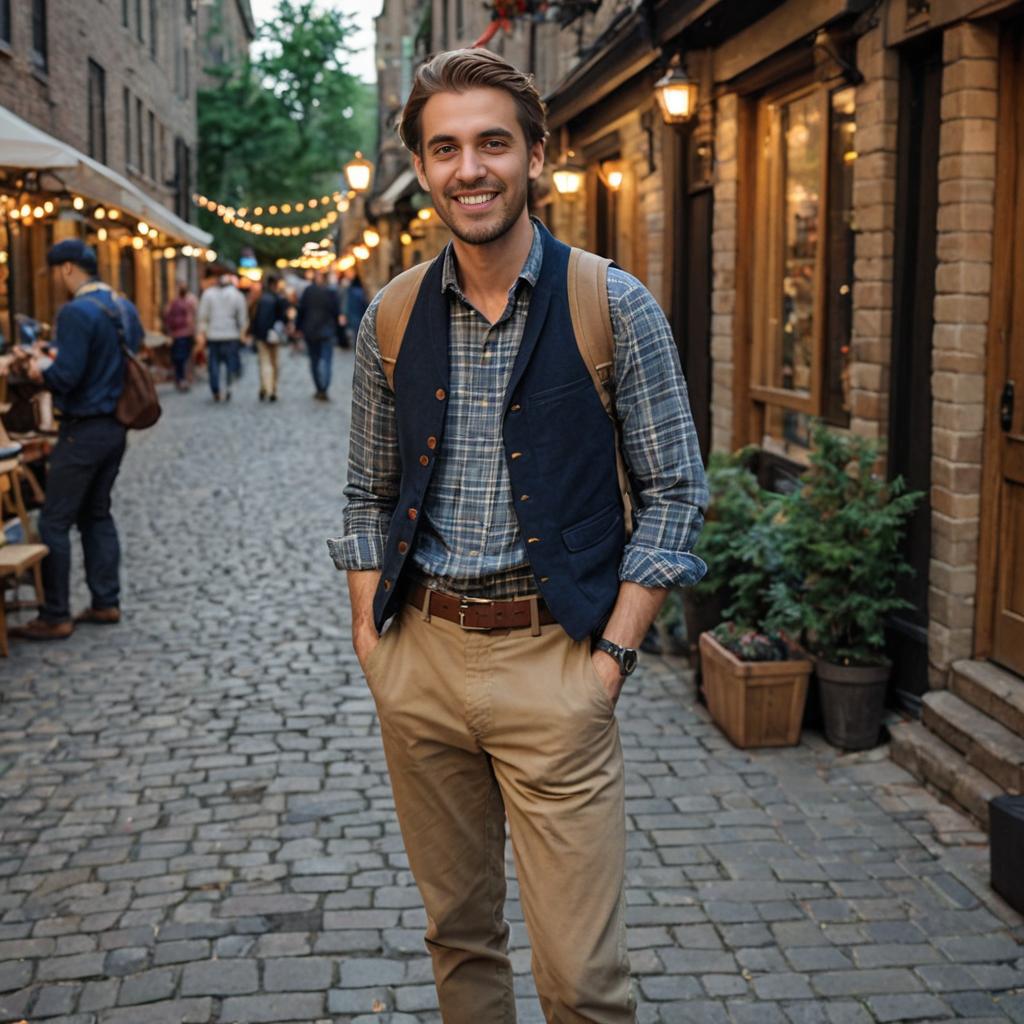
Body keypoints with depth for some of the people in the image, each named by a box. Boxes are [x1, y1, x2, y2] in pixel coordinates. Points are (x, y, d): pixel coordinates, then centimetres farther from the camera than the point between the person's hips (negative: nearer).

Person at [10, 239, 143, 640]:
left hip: (83, 431, -9)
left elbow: (65, 377, -24)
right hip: (115, 425, 9)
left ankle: (55, 617, 2)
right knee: (97, 514, 18)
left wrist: (40, 369, -2)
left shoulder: (77, 312, -19)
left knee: (54, 522, -1)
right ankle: (106, 603, 20)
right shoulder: (124, 308, 9)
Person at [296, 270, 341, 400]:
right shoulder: (331, 292, -8)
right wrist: (336, 330, 9)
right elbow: (337, 313, -4)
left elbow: (301, 310, -1)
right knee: (326, 360, -2)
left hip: (310, 331, 2)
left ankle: (319, 389, 17)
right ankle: (324, 390, -14)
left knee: (314, 361, 14)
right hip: (327, 331, -2)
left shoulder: (307, 291, -4)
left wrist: (299, 327, 8)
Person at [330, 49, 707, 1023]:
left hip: (551, 654, -3)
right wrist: (370, 639, 4)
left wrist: (612, 651, -9)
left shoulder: (615, 307, -4)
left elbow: (673, 489, -2)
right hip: (421, 653, 4)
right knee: (457, 932, 17)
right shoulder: (391, 319, 6)